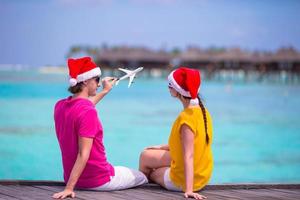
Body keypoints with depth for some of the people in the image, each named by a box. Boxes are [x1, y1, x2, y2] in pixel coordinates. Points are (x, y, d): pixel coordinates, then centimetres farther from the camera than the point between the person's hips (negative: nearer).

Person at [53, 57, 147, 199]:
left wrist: (105, 91, 33)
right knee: (143, 177, 18)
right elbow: (83, 154, -28)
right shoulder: (89, 113, -25)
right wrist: (69, 188, -31)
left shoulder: (59, 106, 1)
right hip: (99, 180, -8)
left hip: (75, 179, 8)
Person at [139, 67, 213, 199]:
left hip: (181, 181, -8)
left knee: (145, 157, 16)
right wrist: (161, 147, 19)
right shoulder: (202, 111, -2)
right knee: (147, 154, 22)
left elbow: (189, 156, -33)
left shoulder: (186, 118, -28)